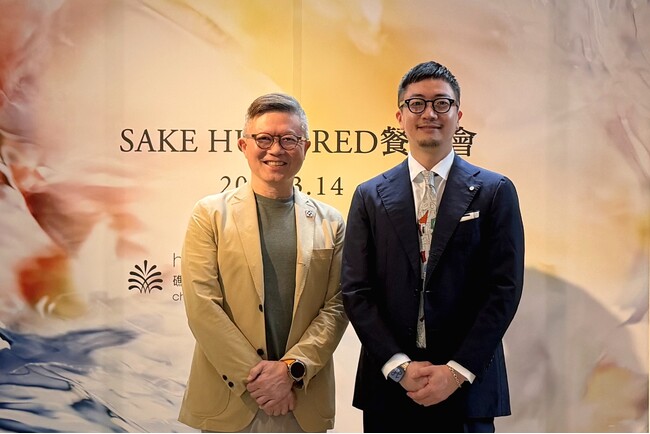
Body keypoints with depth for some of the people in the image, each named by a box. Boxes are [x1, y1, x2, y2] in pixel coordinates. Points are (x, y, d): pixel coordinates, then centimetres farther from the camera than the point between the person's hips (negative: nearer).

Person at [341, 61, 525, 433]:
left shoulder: (496, 192, 0)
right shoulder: (370, 197, 4)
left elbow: (505, 289, -5)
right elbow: (356, 290, 0)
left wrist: (458, 371, -11)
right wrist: (399, 367, -9)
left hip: (468, 386, -1)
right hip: (388, 385, 1)